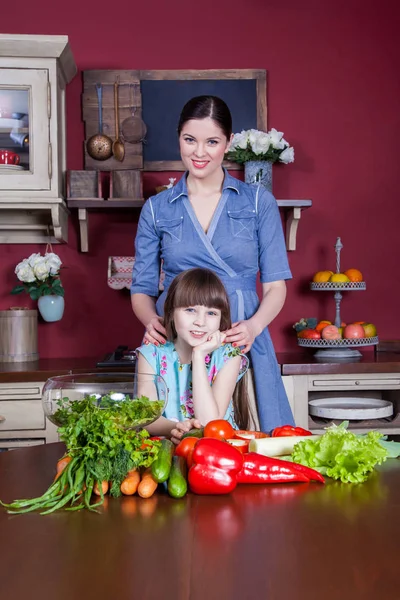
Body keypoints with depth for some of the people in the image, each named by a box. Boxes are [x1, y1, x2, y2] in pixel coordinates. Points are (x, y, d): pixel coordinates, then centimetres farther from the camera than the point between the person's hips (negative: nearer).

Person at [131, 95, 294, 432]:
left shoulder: (259, 202, 7)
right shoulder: (157, 209, 10)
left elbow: (275, 284, 4)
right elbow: (142, 288, 11)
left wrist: (254, 326, -15)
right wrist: (151, 320, -11)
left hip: (241, 342, 0)